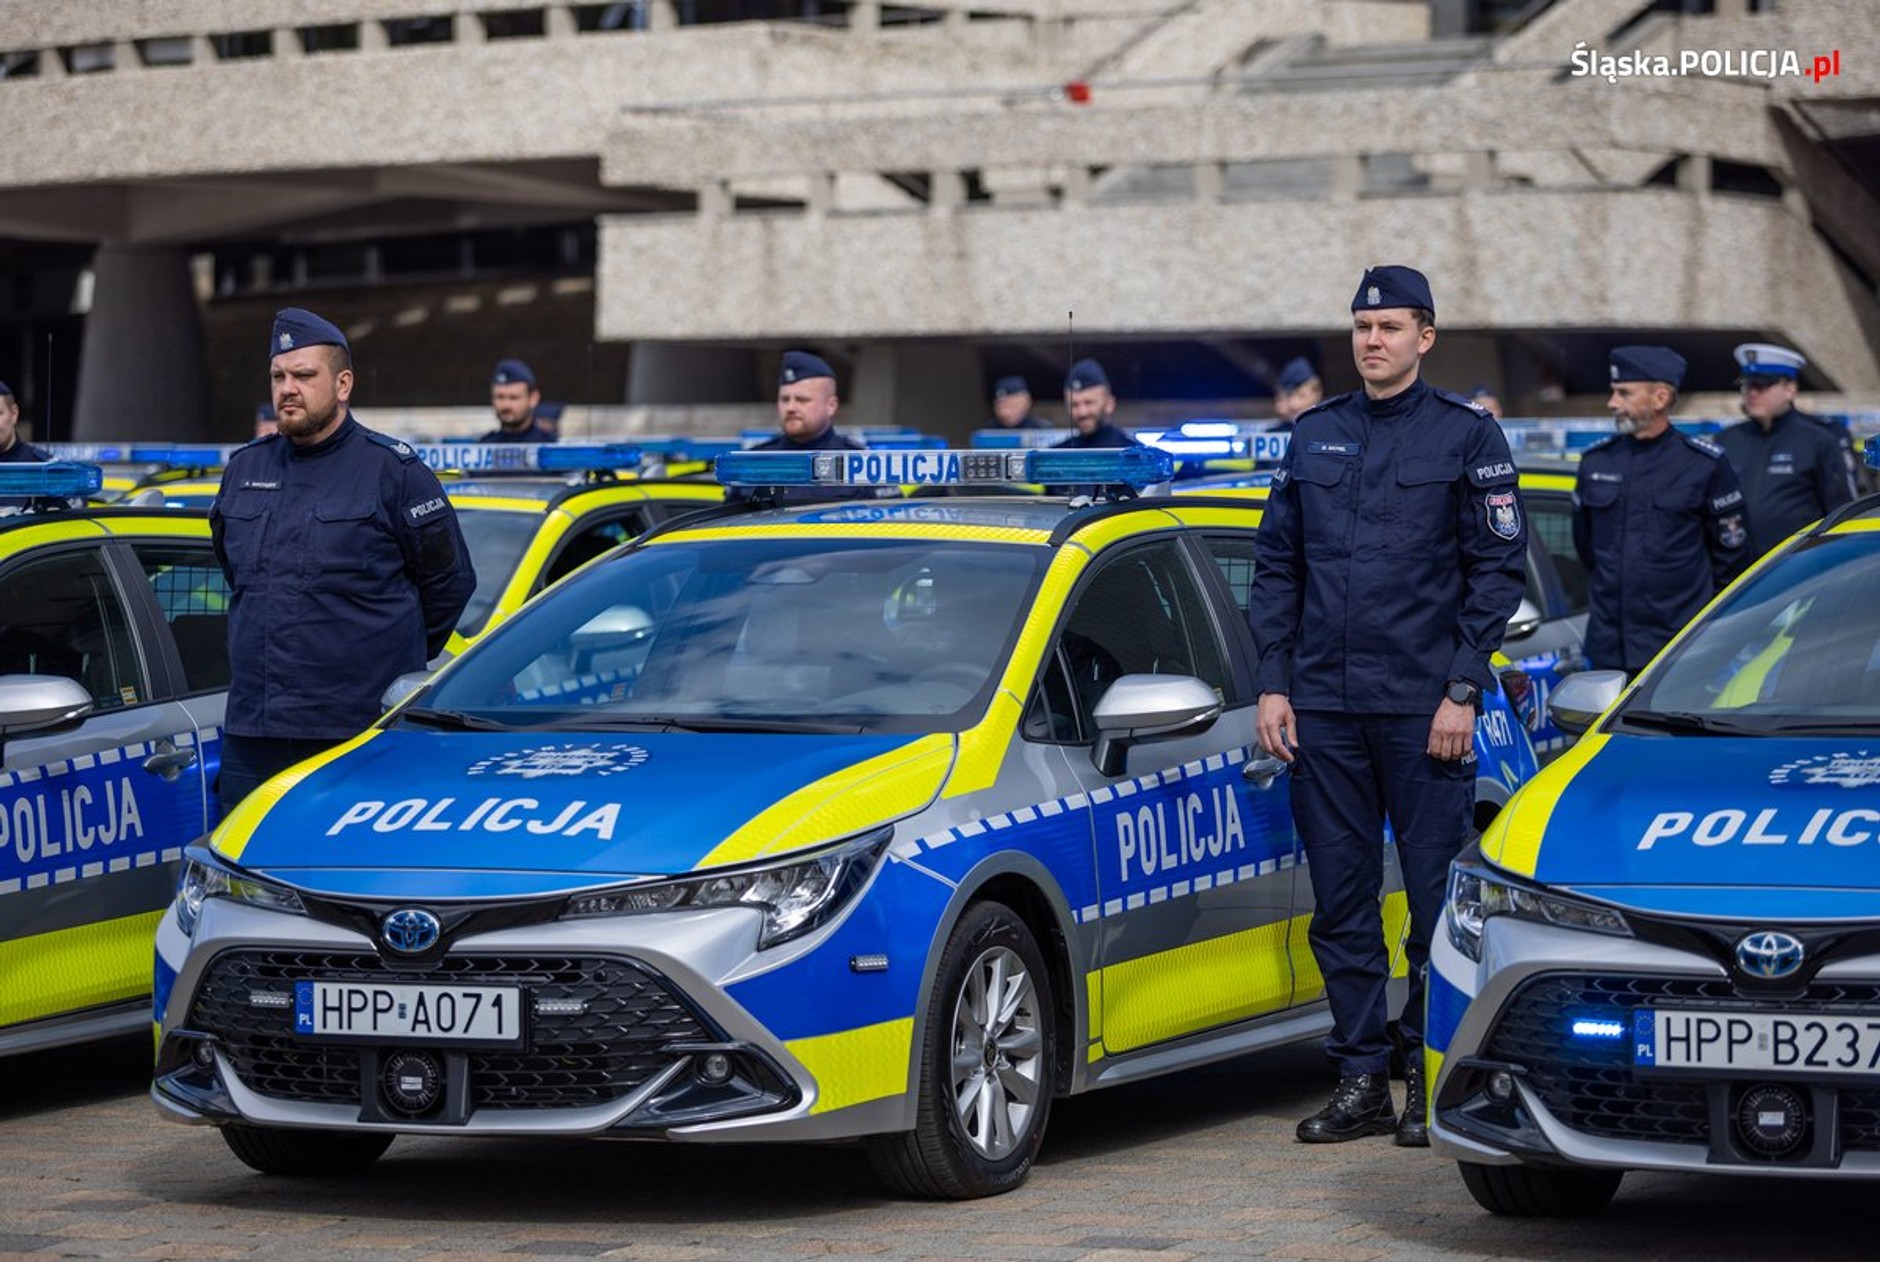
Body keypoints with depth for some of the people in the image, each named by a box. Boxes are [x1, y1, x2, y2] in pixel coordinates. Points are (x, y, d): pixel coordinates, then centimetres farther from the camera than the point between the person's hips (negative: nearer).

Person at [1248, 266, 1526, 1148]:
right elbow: (1276, 568, 15)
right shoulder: (1313, 437, 13)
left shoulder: (1468, 438, 1)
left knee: (1435, 897, -2)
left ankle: (1430, 1078, 6)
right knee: (1340, 901, 5)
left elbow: (1499, 570, -2)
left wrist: (1463, 690, -9)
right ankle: (1361, 1080, 12)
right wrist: (1273, 685, 6)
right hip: (1323, 708, 4)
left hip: (1424, 710, -4)